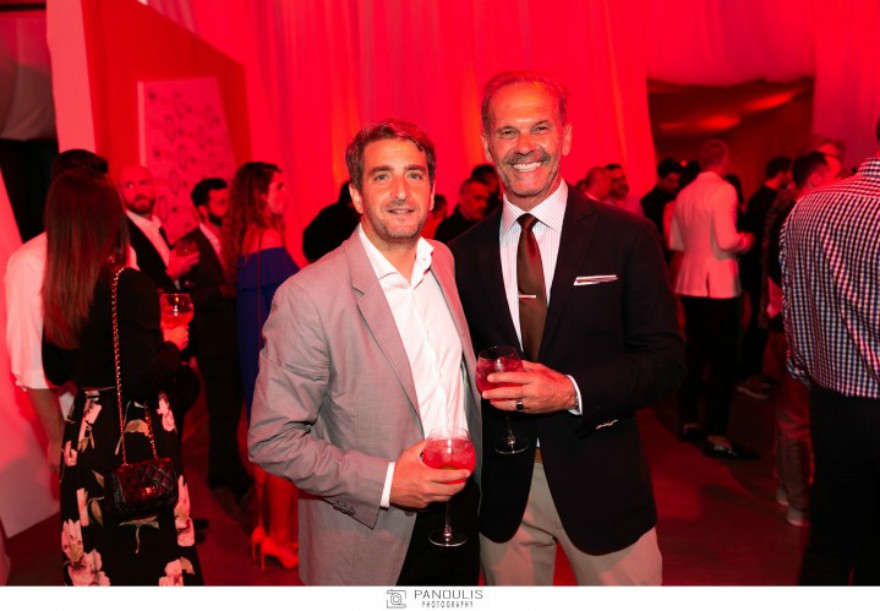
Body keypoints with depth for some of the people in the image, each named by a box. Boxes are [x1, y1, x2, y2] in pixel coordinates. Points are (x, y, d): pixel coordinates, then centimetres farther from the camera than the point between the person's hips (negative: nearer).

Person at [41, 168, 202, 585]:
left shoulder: (56, 290, 1)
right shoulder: (129, 285, -20)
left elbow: (56, 371, 11)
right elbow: (141, 379, -25)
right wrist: (173, 345, -8)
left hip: (84, 435, 7)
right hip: (136, 437, -7)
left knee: (99, 552, 21)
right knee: (152, 553, 10)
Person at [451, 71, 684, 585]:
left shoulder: (626, 236, -7)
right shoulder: (466, 253, 0)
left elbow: (667, 359, -8)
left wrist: (572, 391, -20)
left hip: (602, 484, -1)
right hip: (501, 490, 2)